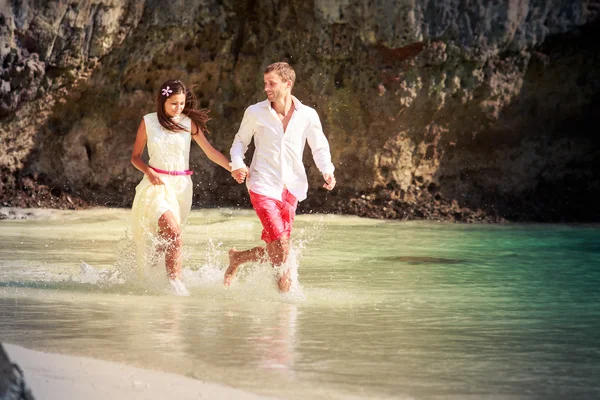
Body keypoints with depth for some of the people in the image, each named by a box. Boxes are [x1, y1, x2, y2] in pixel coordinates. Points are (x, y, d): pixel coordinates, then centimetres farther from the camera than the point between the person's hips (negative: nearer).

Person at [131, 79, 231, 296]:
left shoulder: (189, 123, 4)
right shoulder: (148, 122, 2)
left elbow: (211, 151, 1)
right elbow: (135, 156, 8)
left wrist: (234, 168, -12)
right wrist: (148, 172, -11)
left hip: (181, 185, 3)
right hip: (157, 183, -3)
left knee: (166, 236, 6)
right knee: (173, 232, -23)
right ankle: (175, 282, -21)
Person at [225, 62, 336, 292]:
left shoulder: (307, 115, 1)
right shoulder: (255, 113, -1)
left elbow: (320, 148, 11)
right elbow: (241, 141, 13)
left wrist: (327, 171, -7)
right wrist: (237, 164, -5)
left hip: (291, 189, 3)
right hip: (263, 185, -3)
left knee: (273, 249, 7)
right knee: (280, 247, -17)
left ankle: (237, 259, 34)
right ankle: (284, 287, 3)